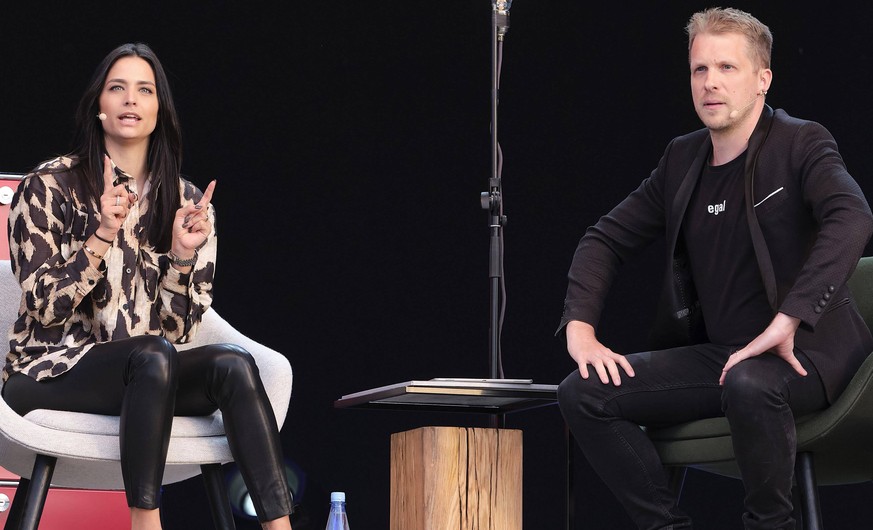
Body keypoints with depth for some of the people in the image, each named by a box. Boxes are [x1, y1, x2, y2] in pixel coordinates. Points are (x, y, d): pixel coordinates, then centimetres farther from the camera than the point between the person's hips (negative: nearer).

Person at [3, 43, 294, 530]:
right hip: (50, 374, -4)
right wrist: (102, 235, -20)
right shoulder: (50, 187, -2)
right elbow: (45, 308, -9)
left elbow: (178, 329, 4)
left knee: (234, 364, -27)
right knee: (153, 357, -36)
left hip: (148, 376, 4)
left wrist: (182, 255, -12)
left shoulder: (185, 201, 9)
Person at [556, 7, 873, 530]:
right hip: (719, 352, 6)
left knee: (748, 385, -40)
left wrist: (785, 322, -33)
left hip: (805, 354, -6)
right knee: (583, 392, -9)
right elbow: (608, 238, 16)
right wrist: (580, 327, -1)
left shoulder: (800, 144, -7)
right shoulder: (682, 159, 12)